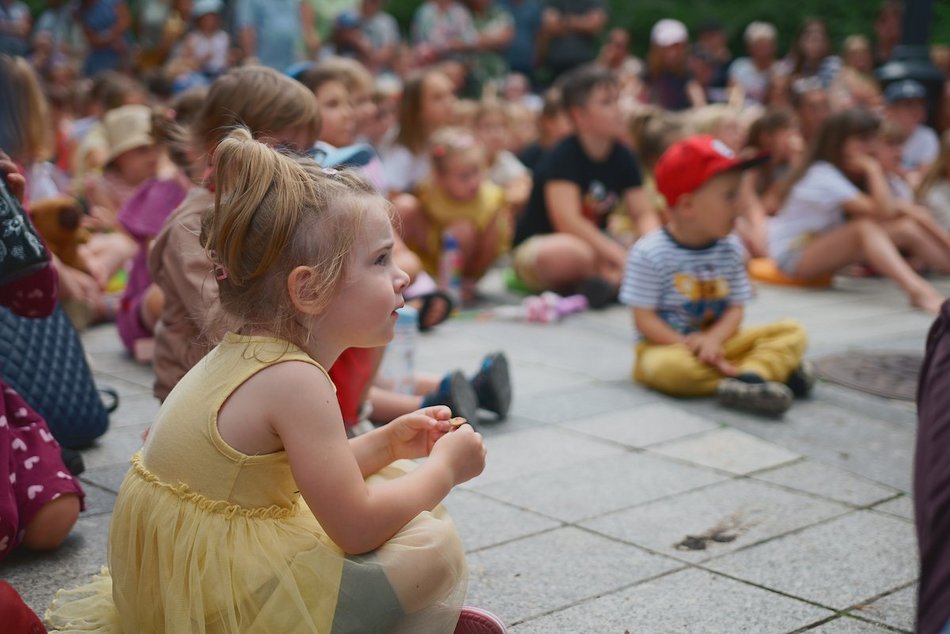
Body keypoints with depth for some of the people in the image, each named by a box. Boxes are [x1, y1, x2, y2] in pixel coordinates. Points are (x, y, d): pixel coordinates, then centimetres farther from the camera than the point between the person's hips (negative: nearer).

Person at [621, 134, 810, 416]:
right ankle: (772, 368, -30)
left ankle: (749, 376, -35)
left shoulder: (730, 248, 2)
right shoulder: (649, 253, -14)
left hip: (716, 342, 5)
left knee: (792, 331, -8)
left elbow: (736, 308, 1)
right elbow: (644, 319, -13)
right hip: (669, 345, -5)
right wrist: (691, 347, -23)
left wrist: (713, 339, -20)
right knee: (669, 366, -40)